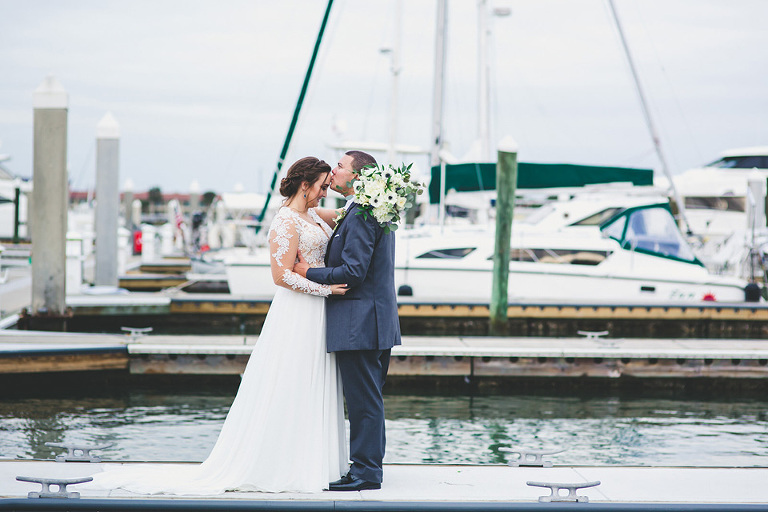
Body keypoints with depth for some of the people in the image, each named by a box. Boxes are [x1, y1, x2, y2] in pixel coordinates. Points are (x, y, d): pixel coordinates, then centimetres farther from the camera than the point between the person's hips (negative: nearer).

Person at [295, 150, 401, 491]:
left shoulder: (361, 214, -16)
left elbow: (353, 272, -21)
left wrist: (309, 273, -12)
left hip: (359, 325, -11)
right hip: (378, 323, 11)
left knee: (363, 401, -5)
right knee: (368, 401, 15)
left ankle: (365, 472, -1)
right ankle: (369, 466, 21)